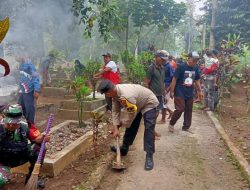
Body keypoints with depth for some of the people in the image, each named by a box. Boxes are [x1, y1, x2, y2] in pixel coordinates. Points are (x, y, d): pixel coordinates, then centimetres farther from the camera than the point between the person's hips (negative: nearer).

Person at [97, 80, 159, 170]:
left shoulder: (126, 96, -42)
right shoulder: (115, 92, -14)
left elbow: (130, 115, -30)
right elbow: (115, 111, -10)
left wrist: (122, 124, -11)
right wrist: (116, 128, -15)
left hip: (149, 103, -9)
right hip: (137, 104, 9)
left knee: (149, 129, -17)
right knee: (131, 126, 13)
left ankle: (149, 157, -14)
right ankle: (124, 149, 26)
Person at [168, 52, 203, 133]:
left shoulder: (196, 68, 5)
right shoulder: (181, 66, -12)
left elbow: (197, 80, 16)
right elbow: (174, 79, -11)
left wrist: (199, 91, 14)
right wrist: (172, 91, -12)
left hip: (190, 94, 6)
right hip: (180, 93, -6)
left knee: (188, 111, 10)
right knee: (180, 109, -9)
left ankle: (186, 127, 24)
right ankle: (171, 124, 13)